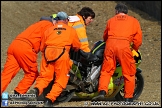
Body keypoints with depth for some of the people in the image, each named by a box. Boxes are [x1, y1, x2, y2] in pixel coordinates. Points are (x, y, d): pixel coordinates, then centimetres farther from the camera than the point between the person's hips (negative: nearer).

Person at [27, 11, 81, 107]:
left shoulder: (49, 30, 24)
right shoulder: (71, 30, 20)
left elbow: (42, 47, 23)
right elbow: (77, 46, 24)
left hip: (47, 53, 2)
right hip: (62, 54, -2)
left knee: (44, 77, 6)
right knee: (61, 80, 2)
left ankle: (37, 90, -24)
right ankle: (50, 99, -15)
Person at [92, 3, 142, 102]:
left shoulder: (111, 20, 24)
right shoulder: (134, 21, 19)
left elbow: (105, 36, 33)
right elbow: (138, 40, 15)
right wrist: (134, 49, 30)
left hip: (110, 43, 2)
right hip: (124, 45, -2)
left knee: (106, 70, 8)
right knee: (129, 72, 7)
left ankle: (102, 92, -10)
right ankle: (128, 97, 7)